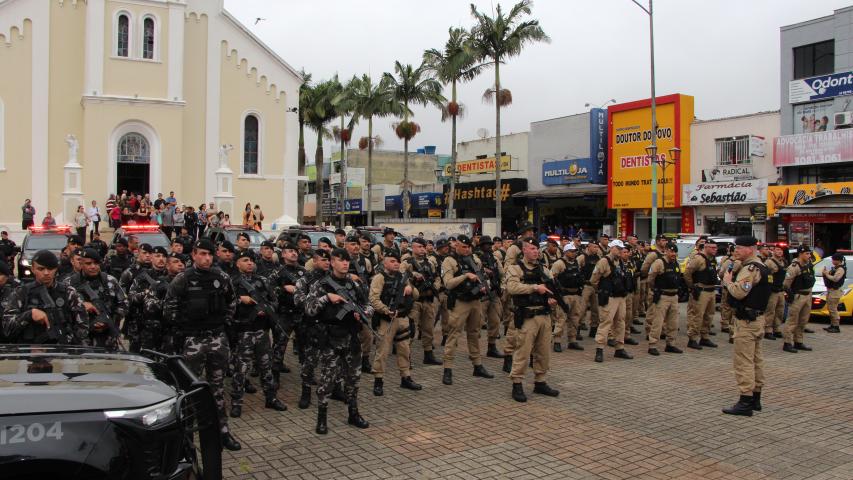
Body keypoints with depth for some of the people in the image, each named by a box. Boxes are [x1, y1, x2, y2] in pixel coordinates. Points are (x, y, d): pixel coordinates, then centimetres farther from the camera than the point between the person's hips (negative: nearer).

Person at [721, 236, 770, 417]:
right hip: (757, 318, 11)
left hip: (746, 320, -11)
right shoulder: (759, 266, 17)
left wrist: (728, 281, -10)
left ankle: (745, 402, -7)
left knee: (743, 360, -8)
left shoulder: (750, 268, -18)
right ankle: (755, 398, 25)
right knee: (756, 359, 15)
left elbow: (738, 292, -28)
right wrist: (730, 281, 2)